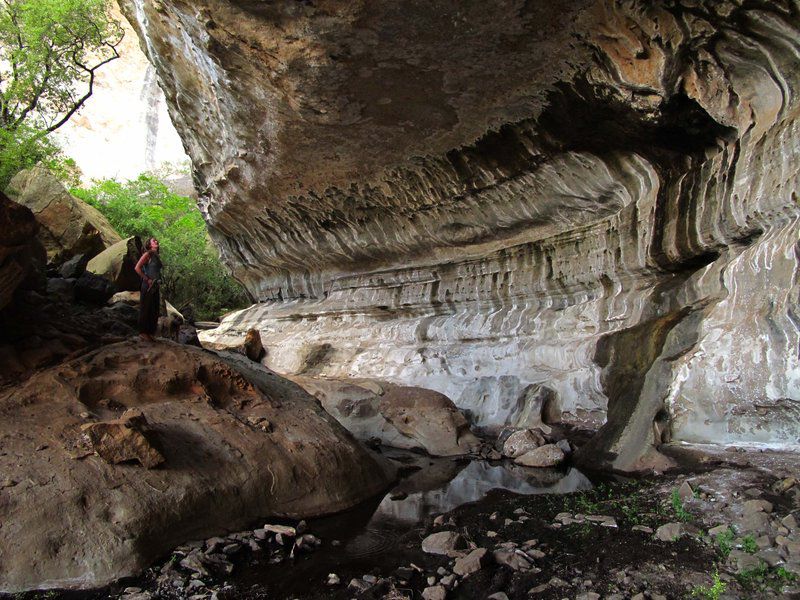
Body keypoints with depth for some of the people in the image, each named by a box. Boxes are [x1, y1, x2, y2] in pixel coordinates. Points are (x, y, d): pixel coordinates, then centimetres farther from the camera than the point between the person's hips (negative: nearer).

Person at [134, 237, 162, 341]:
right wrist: (147, 279, -15)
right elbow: (137, 268, -16)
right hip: (148, 286, -8)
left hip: (155, 286, 8)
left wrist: (159, 280, 8)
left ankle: (150, 332, 19)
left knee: (155, 310, 10)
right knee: (146, 309, -1)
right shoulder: (148, 254, -8)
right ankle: (143, 332, 6)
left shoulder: (157, 256, 15)